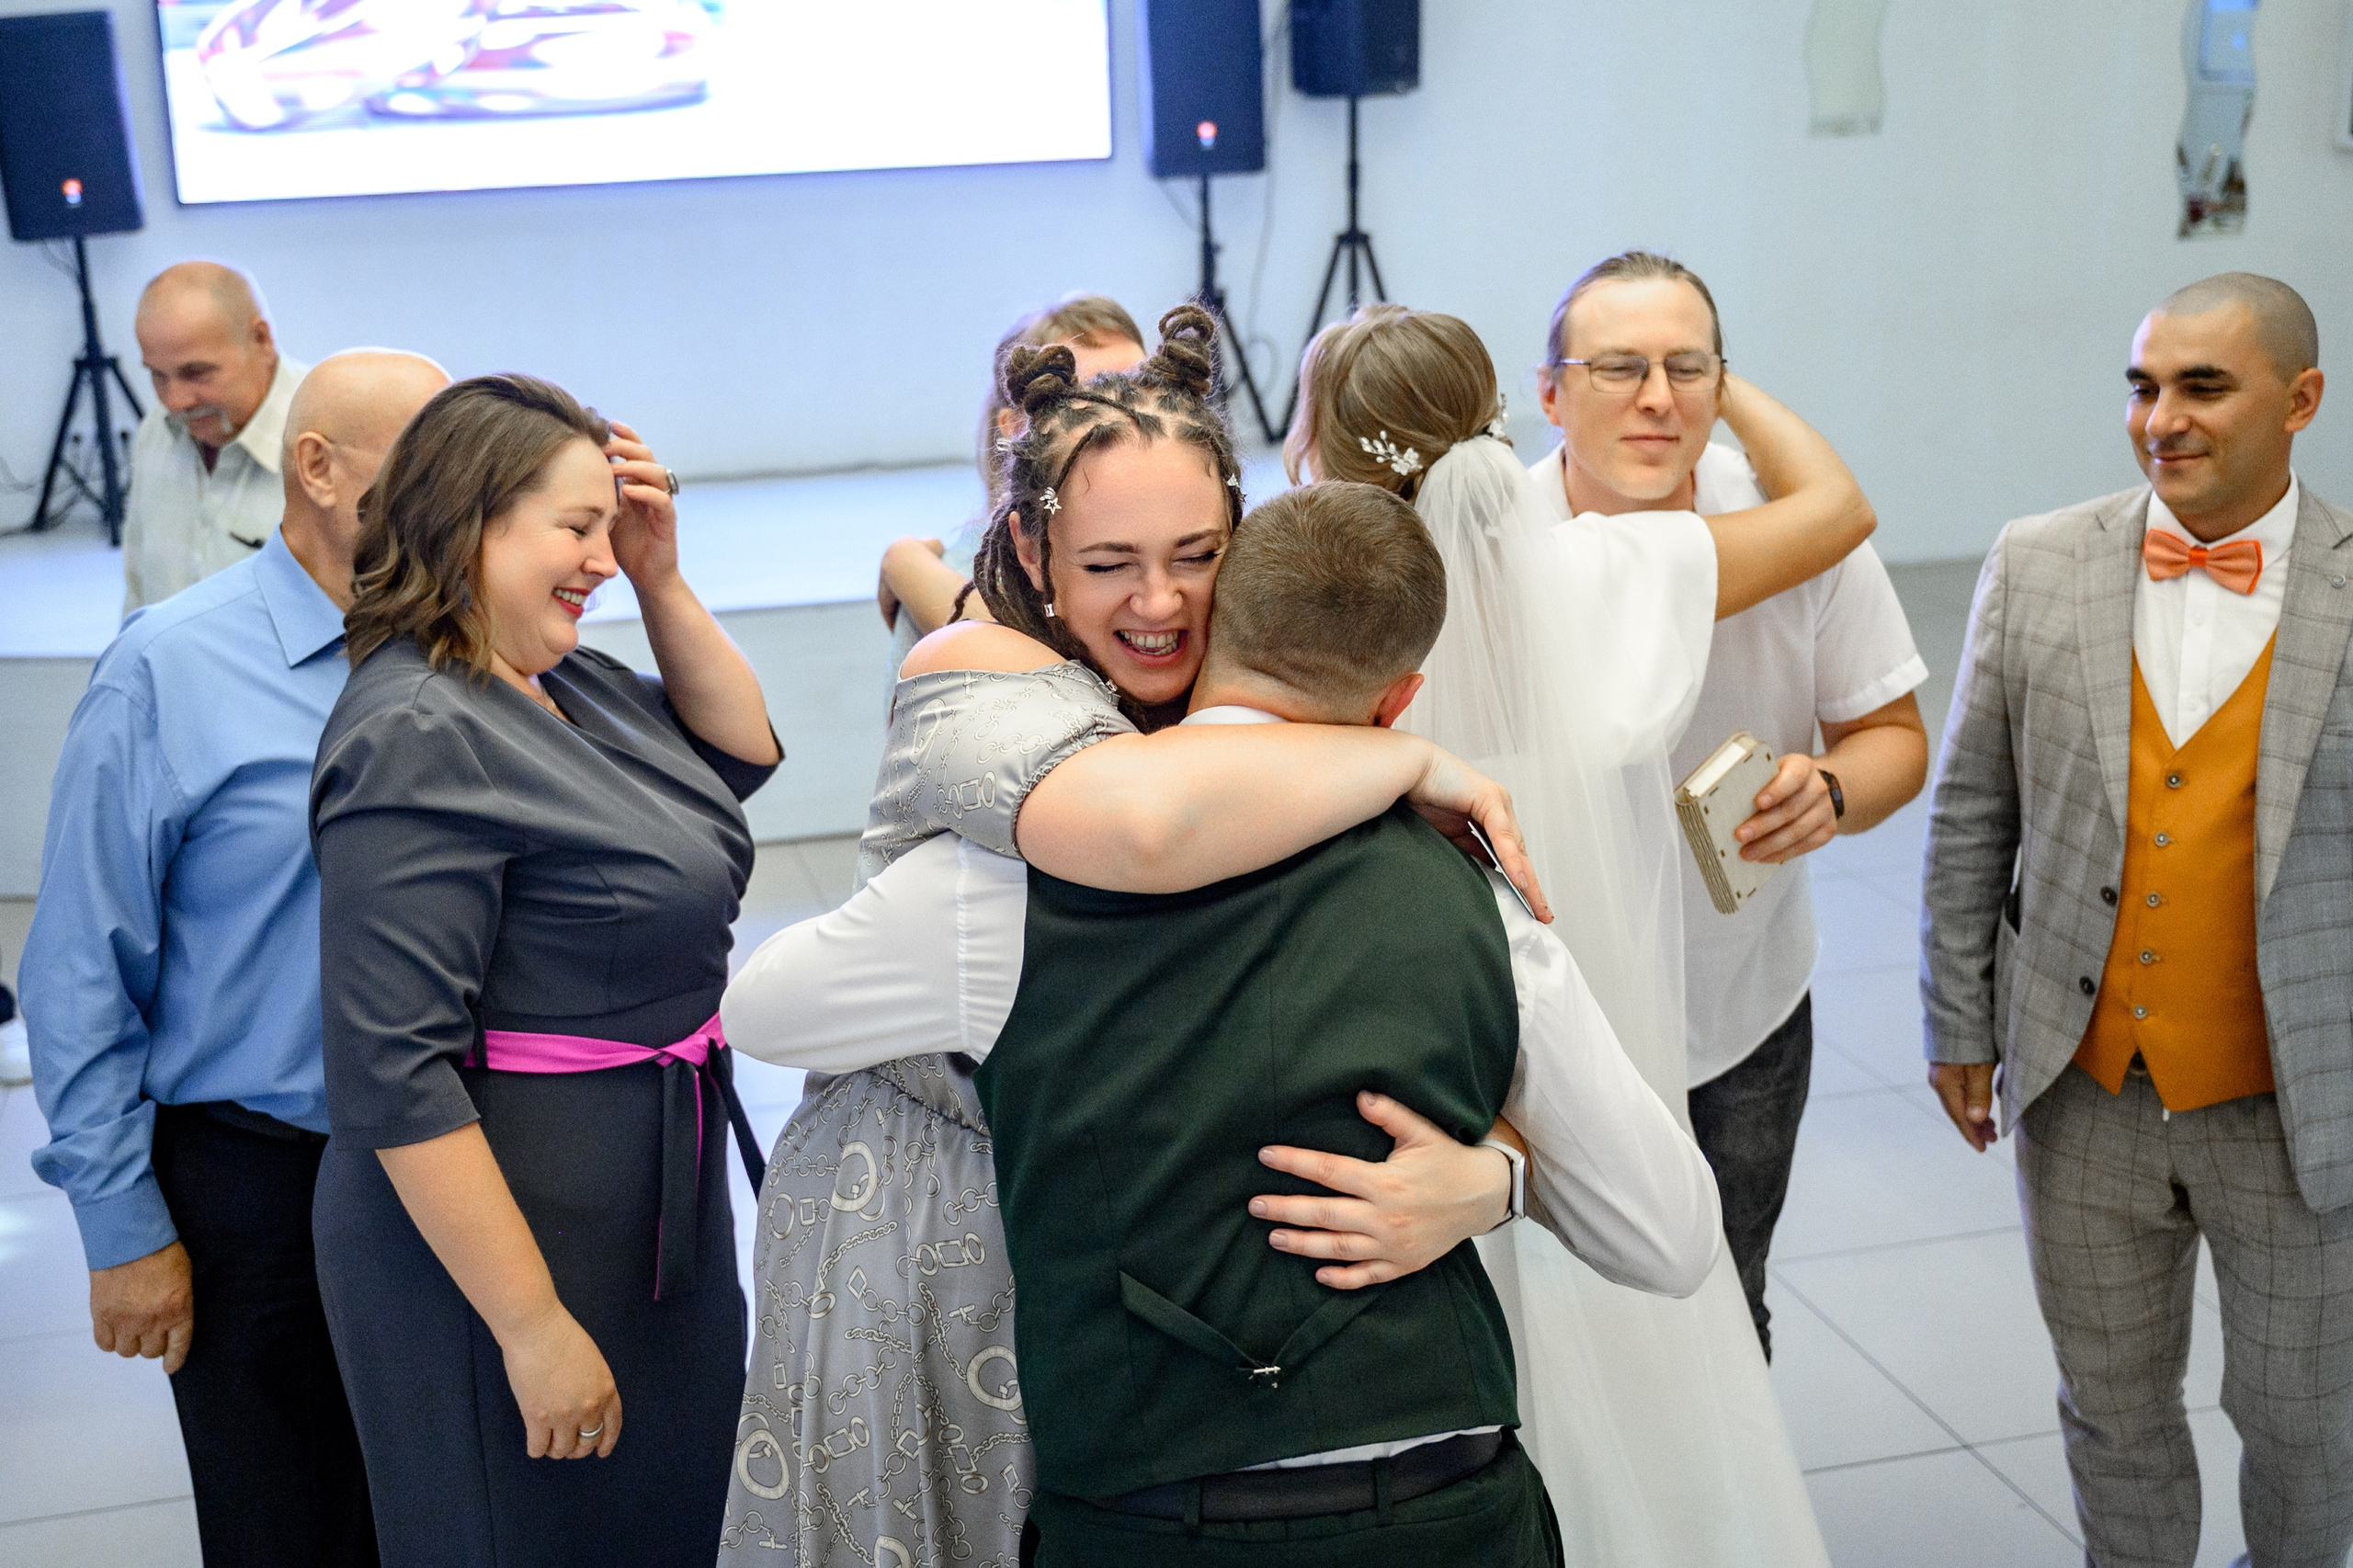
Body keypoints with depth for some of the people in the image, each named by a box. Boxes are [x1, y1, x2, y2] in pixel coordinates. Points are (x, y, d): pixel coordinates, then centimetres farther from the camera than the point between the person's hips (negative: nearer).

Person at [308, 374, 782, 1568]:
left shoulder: (566, 682, 4)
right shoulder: (420, 740, -22)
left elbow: (741, 754, 18)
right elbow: (395, 1077, -26)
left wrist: (660, 581, 2)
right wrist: (534, 1326, -24)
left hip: (655, 1210, 9)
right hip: (498, 1232, -9)